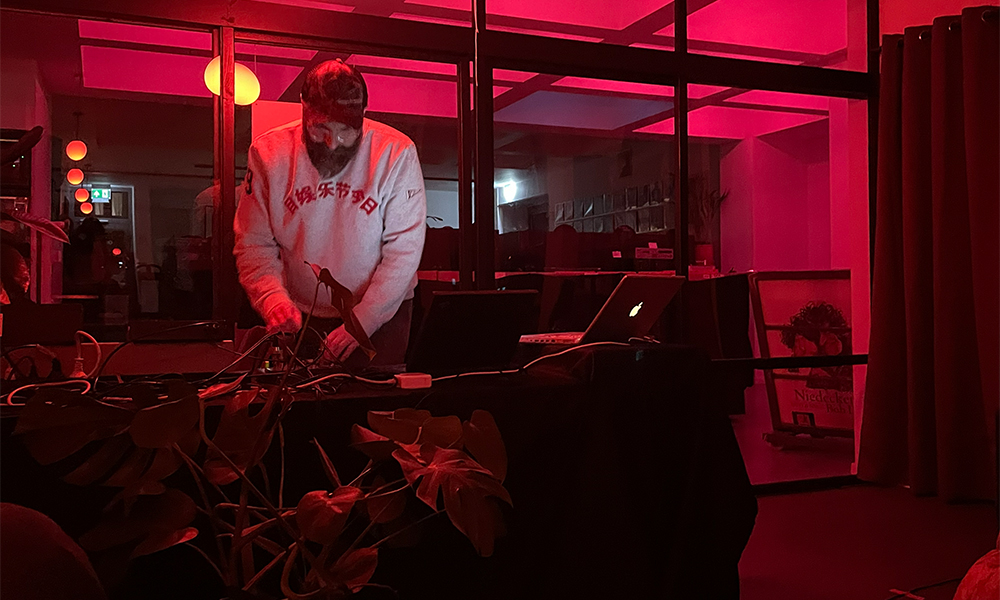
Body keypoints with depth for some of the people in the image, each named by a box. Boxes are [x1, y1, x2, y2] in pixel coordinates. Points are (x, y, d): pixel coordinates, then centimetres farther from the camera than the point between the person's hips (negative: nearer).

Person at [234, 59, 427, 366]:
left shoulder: (396, 153, -14)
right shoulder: (268, 153, -7)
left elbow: (404, 251, -14)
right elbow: (254, 244, -3)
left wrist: (362, 321, -20)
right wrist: (273, 298, -22)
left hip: (380, 312, -1)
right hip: (299, 317, 2)